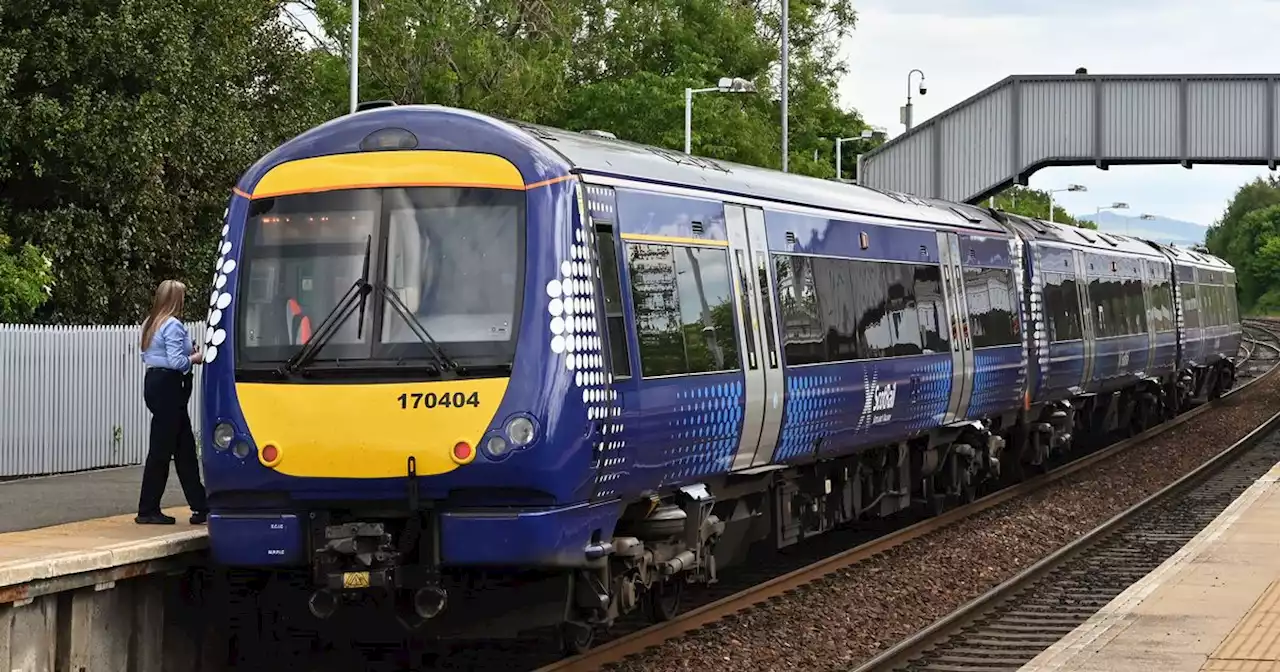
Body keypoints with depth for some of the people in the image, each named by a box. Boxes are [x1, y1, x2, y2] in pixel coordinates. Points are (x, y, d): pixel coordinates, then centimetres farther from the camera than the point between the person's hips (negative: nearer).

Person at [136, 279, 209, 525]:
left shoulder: (150, 323, 14)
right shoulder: (173, 326, -14)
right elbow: (177, 362, -21)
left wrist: (188, 352, 16)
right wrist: (195, 358, -1)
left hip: (154, 382, 10)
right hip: (168, 387, -10)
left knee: (184, 447, 12)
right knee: (162, 449, -4)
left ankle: (200, 505, 15)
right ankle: (148, 510, -1)